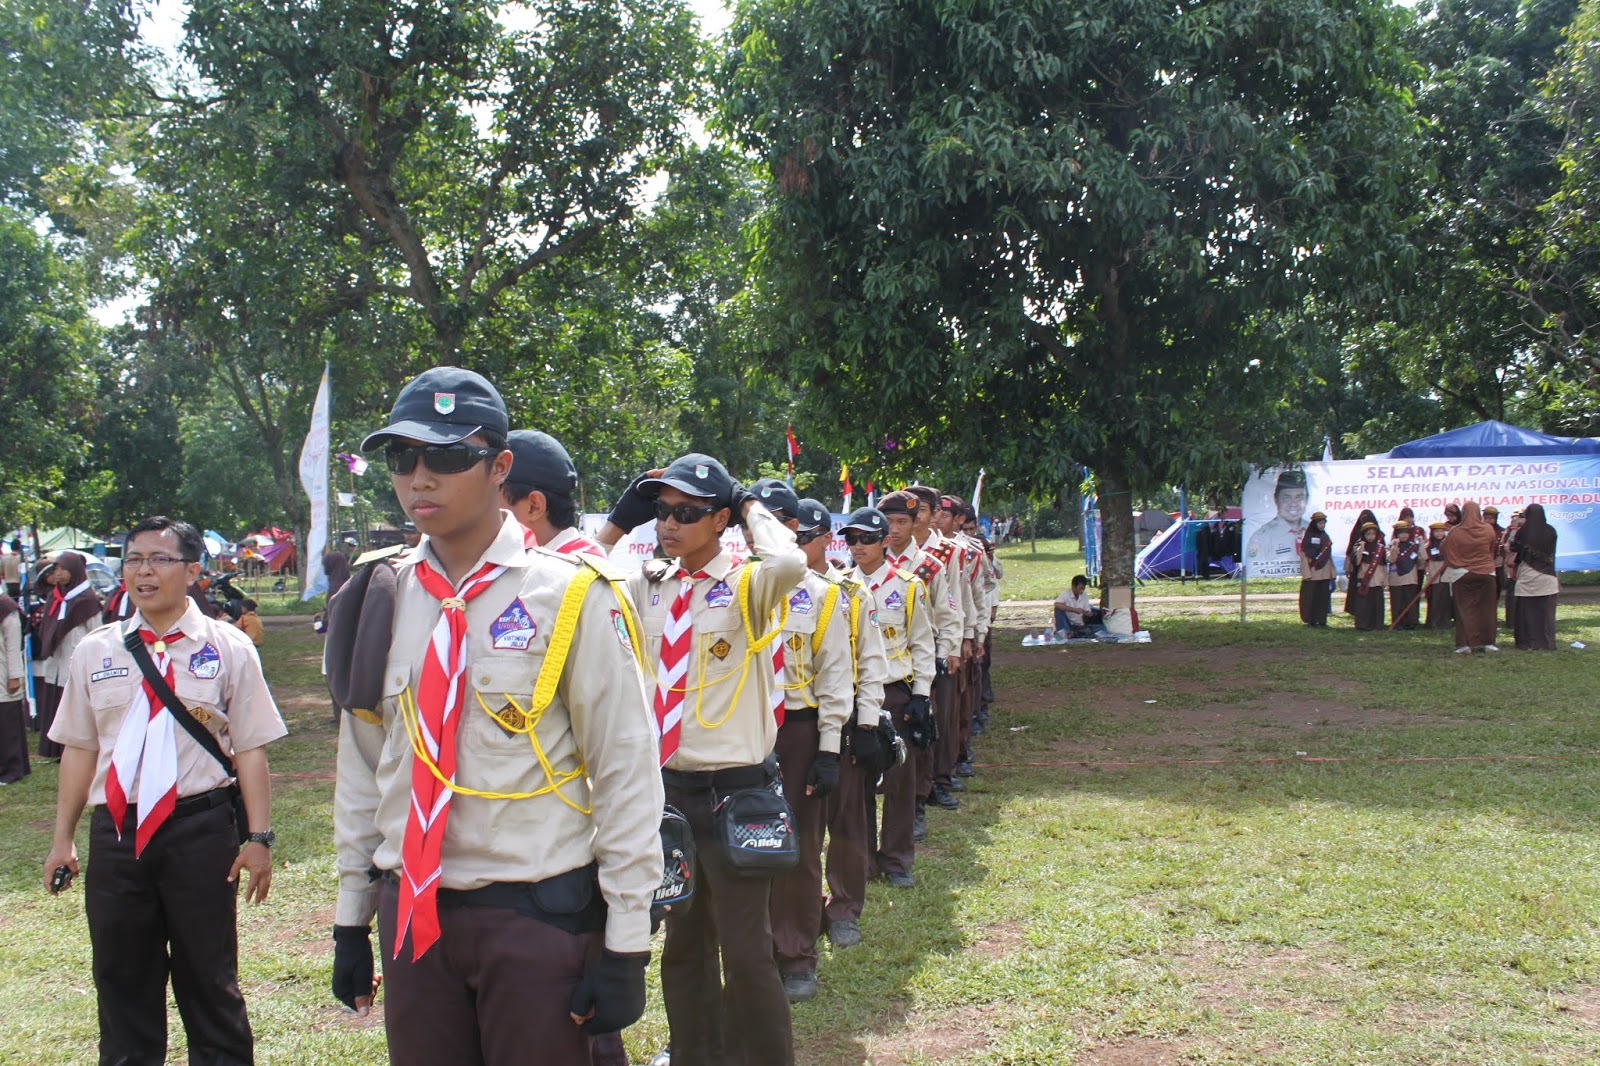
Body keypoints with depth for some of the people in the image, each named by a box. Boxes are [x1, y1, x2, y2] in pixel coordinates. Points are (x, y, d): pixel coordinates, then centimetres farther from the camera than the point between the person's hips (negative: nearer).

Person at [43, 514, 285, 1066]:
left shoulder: (228, 648, -1)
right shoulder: (95, 652, 7)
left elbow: (250, 749, -5)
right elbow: (79, 748, 10)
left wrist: (258, 839, -9)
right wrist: (62, 838, 8)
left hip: (200, 828, -3)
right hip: (115, 830, 3)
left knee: (209, 978, 9)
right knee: (120, 978, 13)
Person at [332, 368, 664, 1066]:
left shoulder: (570, 596, -9)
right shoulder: (381, 598, 4)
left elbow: (627, 770, -8)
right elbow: (362, 762, 12)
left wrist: (626, 948, -9)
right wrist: (351, 918, 13)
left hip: (536, 912, -4)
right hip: (410, 910, 4)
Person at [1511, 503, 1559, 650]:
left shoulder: (1523, 532, -9)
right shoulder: (1551, 531, -2)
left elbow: (1515, 549, 1)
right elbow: (1552, 553, 10)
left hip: (1527, 577, -2)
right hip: (1547, 577, 2)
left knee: (1527, 611, 5)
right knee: (1546, 611, 6)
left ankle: (1528, 642, 4)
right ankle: (1547, 642, 6)